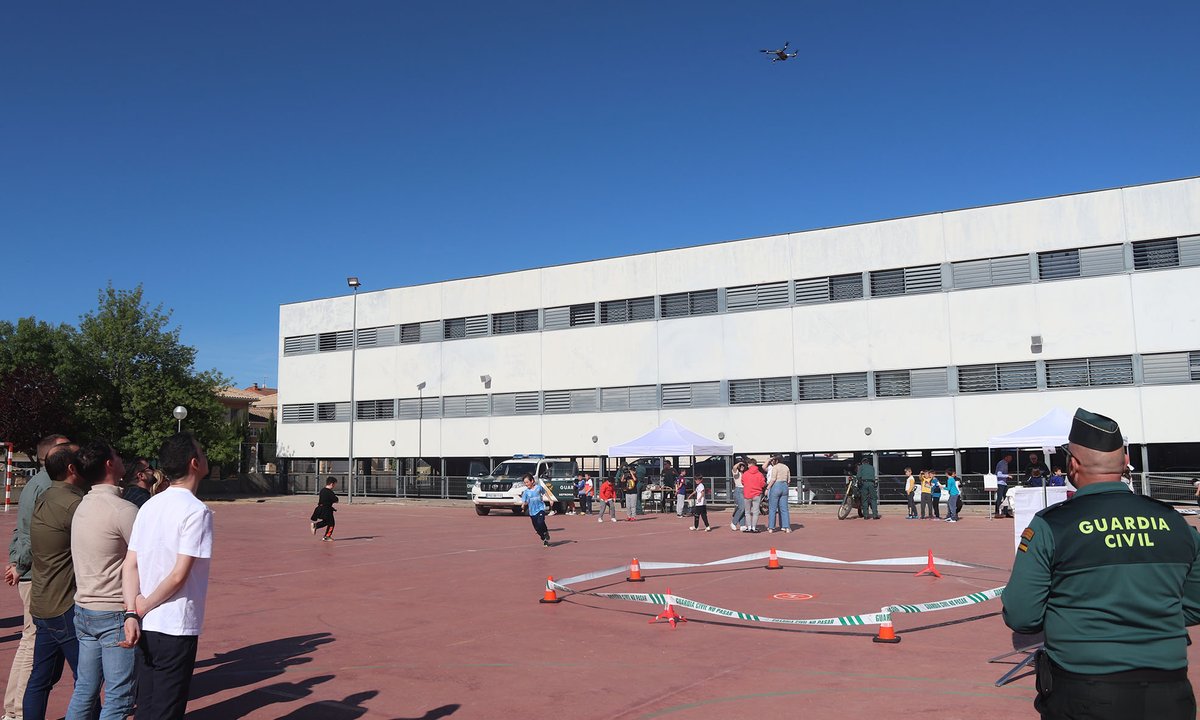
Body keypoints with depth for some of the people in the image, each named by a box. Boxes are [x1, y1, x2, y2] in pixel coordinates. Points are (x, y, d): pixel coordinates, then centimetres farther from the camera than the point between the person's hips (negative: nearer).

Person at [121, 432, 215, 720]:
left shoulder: (149, 506, 7)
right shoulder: (197, 511, -15)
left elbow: (129, 566, 3)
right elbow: (180, 574, -19)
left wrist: (132, 613, -4)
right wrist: (143, 607, -5)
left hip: (145, 627, 7)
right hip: (176, 629, -7)